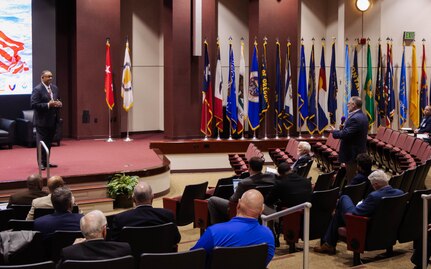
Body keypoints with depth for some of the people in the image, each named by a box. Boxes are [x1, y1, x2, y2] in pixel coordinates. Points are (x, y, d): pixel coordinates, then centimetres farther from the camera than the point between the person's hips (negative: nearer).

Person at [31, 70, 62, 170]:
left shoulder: (54, 88, 10)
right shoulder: (37, 89, -12)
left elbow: (58, 100, 21)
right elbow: (34, 105, -18)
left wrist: (59, 103, -3)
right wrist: (48, 105, -24)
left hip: (53, 120, 7)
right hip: (42, 121, -7)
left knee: (49, 143, 13)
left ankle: (46, 162, 21)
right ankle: (41, 163, 5)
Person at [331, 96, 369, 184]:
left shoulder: (355, 118, -21)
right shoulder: (362, 116, 12)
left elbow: (346, 134, -26)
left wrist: (334, 132, -10)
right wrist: (342, 130, 2)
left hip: (353, 154, -11)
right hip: (360, 152, 11)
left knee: (351, 179, -4)